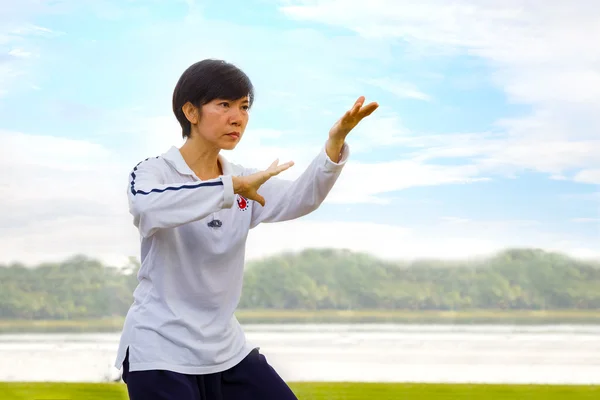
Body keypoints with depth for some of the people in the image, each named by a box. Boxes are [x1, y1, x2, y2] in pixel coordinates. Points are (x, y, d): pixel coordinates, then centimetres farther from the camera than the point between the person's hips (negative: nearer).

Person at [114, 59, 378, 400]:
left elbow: (301, 197, -12)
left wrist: (335, 142, -30)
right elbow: (148, 206, -33)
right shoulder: (152, 173, -8)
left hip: (227, 349, 6)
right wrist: (233, 187, -38)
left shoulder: (246, 184, 8)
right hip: (159, 351, -6)